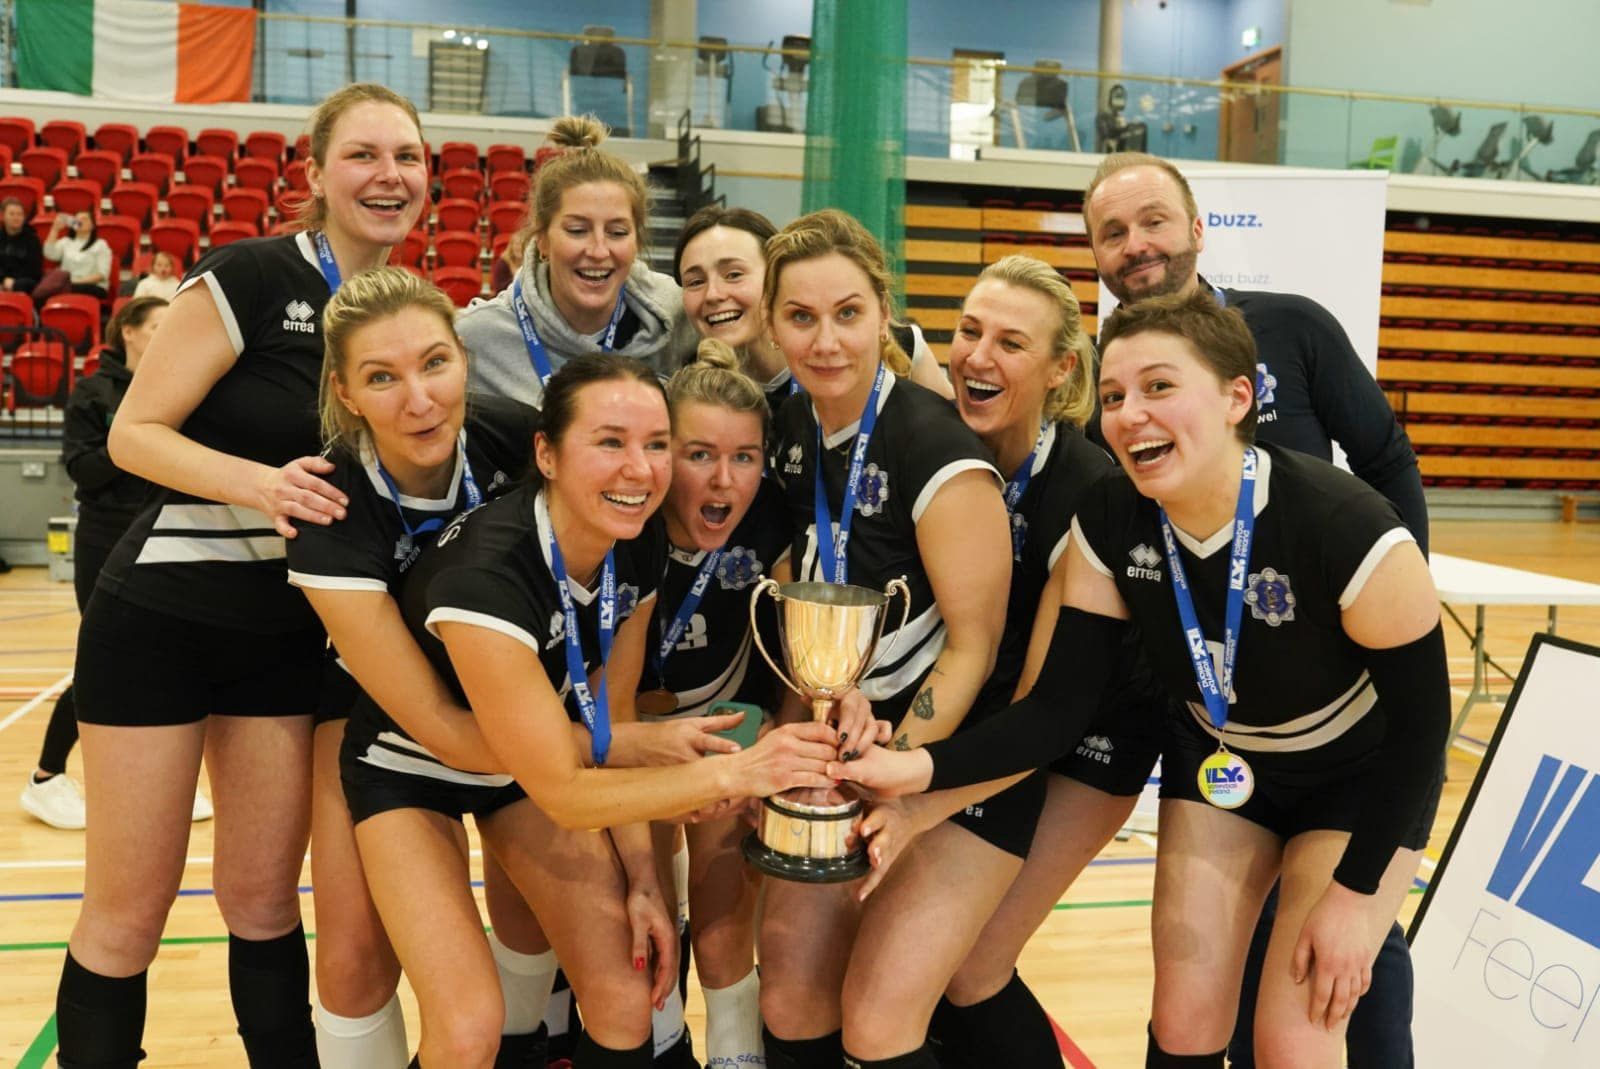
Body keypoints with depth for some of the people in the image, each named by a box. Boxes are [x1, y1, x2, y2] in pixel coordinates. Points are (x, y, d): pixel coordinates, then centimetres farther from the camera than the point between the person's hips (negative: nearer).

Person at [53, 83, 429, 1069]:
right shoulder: (251, 276, -13)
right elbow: (134, 433, -14)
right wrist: (261, 482, -29)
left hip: (290, 638, 5)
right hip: (159, 618, -5)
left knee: (264, 900, 13)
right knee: (129, 911, 5)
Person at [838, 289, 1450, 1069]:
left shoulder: (1344, 531, -34)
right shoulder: (1106, 523, -22)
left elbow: (1422, 718, -21)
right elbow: (1059, 707, -18)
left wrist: (1355, 890, -17)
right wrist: (920, 768, -33)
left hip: (1362, 777, -3)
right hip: (1217, 761, 3)